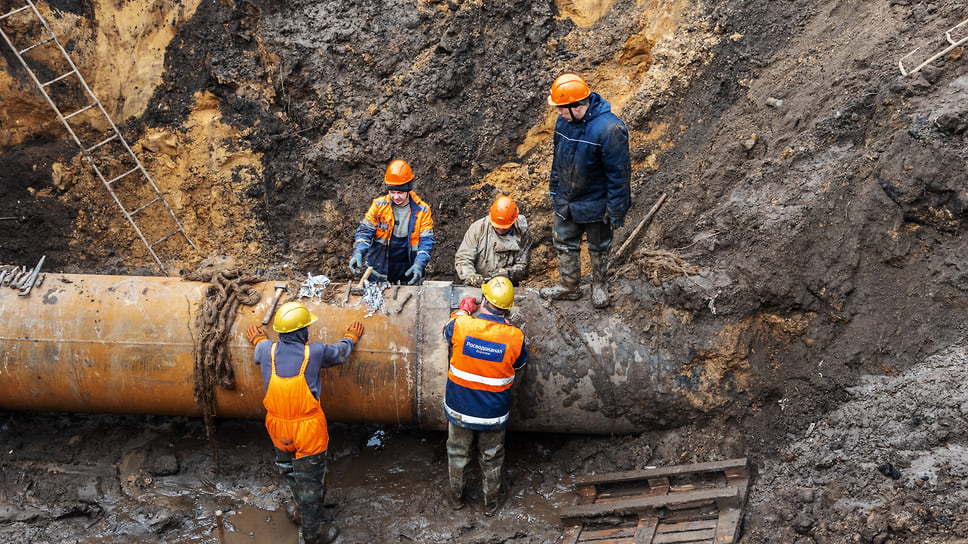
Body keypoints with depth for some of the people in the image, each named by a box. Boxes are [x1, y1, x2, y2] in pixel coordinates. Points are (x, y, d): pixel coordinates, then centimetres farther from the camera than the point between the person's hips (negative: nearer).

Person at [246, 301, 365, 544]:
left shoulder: (267, 350, -11)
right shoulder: (315, 352, -19)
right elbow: (340, 353, 3)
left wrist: (258, 340, 39)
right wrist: (350, 337, 24)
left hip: (278, 428, 4)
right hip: (308, 432, -4)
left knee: (289, 470, 28)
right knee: (310, 482, 12)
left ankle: (304, 510, 52)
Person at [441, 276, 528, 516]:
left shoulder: (461, 325, -22)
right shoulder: (515, 337, -21)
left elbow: (447, 331, 3)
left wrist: (463, 309, 20)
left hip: (459, 409, 0)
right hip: (493, 415, 0)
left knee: (457, 453, 25)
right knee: (491, 459, 23)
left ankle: (456, 496, 45)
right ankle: (490, 503, 42)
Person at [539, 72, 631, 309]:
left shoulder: (609, 129, -29)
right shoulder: (565, 120, -7)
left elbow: (618, 173, -23)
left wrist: (616, 211, -18)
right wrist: (554, 188, 17)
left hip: (595, 205, -6)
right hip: (566, 201, 6)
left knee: (599, 247, 17)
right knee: (564, 242, 18)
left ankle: (599, 285, 40)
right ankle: (569, 286, 38)